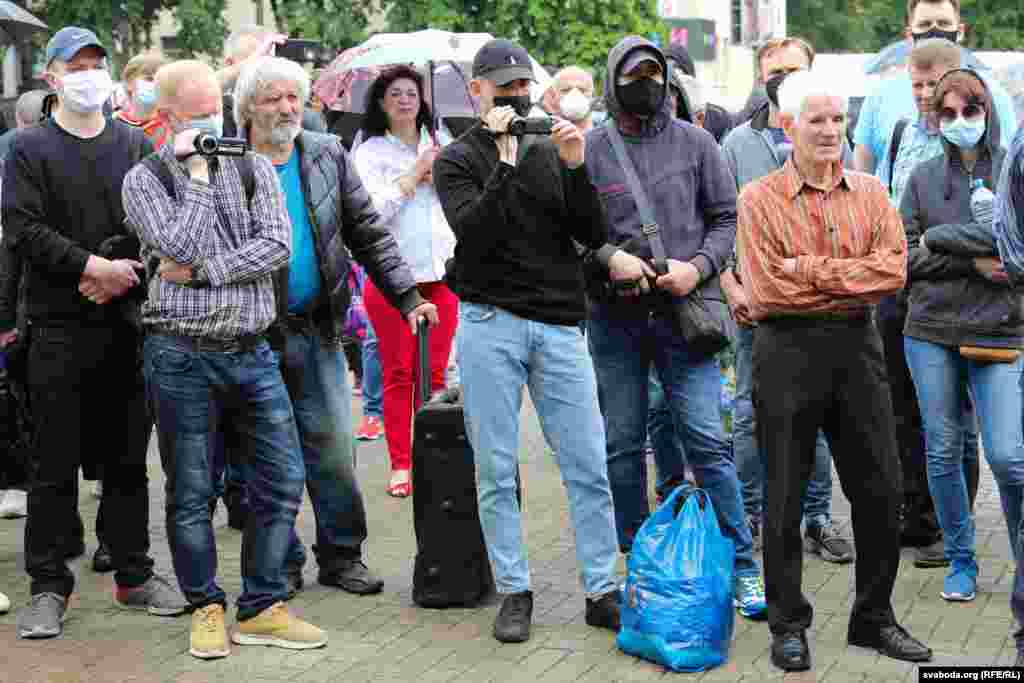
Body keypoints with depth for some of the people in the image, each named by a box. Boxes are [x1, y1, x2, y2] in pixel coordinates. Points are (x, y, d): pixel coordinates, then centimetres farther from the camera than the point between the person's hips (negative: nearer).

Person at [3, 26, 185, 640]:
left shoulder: (137, 145, 11)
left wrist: (128, 271, -11)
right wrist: (92, 266, -16)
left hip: (129, 322, 3)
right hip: (60, 328, -3)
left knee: (128, 459, 10)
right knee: (56, 464, 1)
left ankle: (134, 575, 20)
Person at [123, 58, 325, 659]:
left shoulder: (254, 168, 9)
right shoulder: (145, 180, 0)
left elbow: (277, 246, -5)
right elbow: (178, 247, -15)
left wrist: (202, 270, -13)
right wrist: (197, 173, -9)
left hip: (252, 350, 4)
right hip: (182, 356, -3)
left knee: (283, 480, 3)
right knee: (191, 492, 4)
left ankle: (262, 609, 15)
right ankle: (207, 607, 19)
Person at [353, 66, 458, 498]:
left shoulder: (439, 147, 14)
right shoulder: (371, 152, 3)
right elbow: (374, 209, -10)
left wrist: (440, 175, -6)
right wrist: (415, 175, -6)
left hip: (440, 271, 3)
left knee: (435, 373, 2)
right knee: (398, 374, -1)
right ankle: (400, 465, 4)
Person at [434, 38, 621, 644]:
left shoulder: (551, 152, 13)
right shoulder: (458, 160, 4)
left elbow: (594, 236, 5)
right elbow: (473, 232, -13)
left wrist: (575, 167, -8)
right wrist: (505, 160, -17)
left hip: (560, 327, 2)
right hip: (491, 325, -2)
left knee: (589, 465, 1)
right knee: (497, 469, 2)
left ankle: (603, 591, 9)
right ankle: (514, 592, 13)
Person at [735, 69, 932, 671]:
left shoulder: (871, 194, 8)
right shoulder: (760, 199, -3)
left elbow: (893, 269, -8)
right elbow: (765, 290, -14)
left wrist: (810, 270, -15)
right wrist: (851, 280, -10)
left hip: (858, 348, 4)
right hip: (789, 350, -3)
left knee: (880, 489, 8)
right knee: (785, 496, 5)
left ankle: (875, 617, 25)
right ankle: (789, 625, 18)